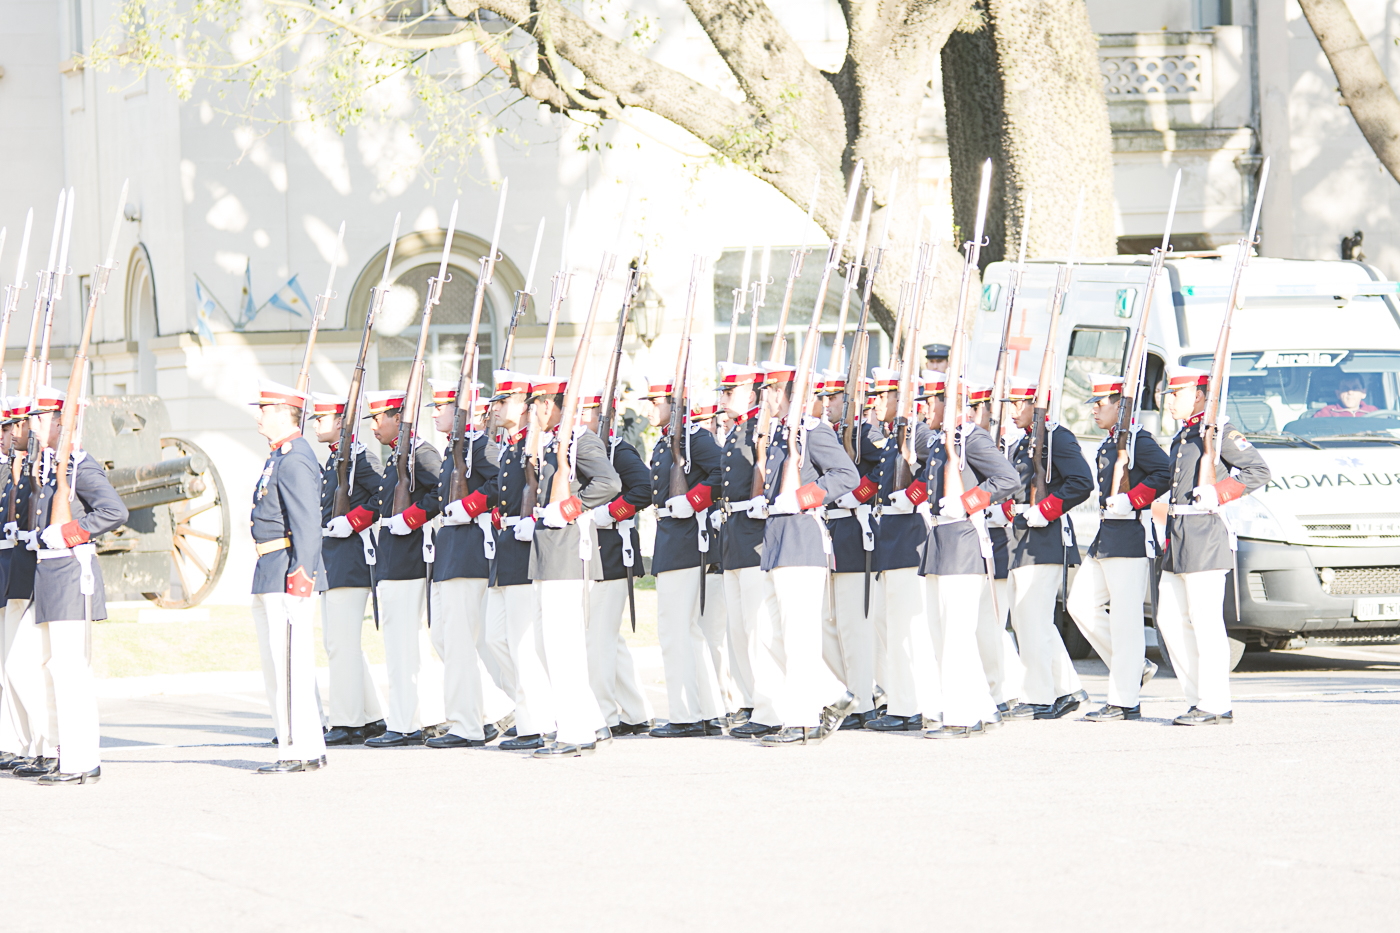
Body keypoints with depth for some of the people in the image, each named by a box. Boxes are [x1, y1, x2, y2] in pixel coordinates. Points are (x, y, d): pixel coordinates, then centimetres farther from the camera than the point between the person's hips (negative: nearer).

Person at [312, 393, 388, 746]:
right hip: (329, 560, 10)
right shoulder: (333, 460, 19)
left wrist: (349, 522, -19)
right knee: (336, 642, 12)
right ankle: (373, 717, 17)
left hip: (350, 558, -10)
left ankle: (348, 724, -8)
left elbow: (385, 495, -20)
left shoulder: (359, 456, -10)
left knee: (342, 642, -10)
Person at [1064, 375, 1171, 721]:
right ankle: (1135, 666, 19)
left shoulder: (1138, 439, -11)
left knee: (1125, 619, -7)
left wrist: (1130, 500, -24)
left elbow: (1164, 473, -22)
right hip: (1106, 537, 10)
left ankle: (1124, 702, -3)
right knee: (1081, 605, 11)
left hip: (1131, 537, -10)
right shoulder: (1108, 443, 18)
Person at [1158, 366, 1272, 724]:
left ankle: (1215, 706, -6)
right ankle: (1199, 699, 13)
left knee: (1206, 622, -9)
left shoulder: (1219, 432, -6)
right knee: (1170, 620, 8)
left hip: (1204, 536, -10)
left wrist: (1219, 493, -20)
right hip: (1178, 539, 10)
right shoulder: (1181, 437, 21)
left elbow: (1259, 471, -11)